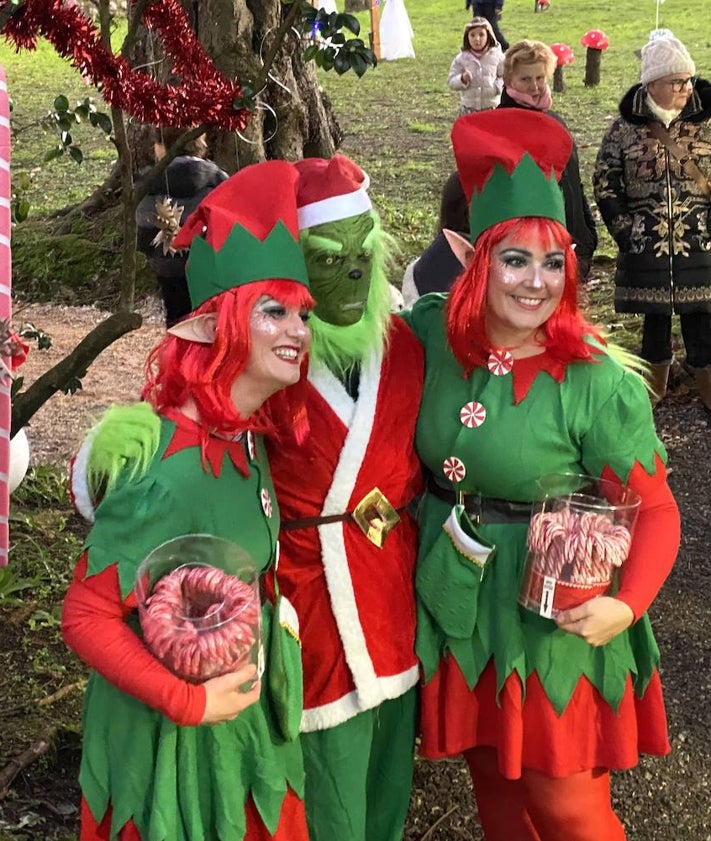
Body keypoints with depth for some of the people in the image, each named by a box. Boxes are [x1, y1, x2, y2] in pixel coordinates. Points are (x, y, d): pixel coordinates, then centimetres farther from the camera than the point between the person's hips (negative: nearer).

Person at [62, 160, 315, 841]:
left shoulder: (245, 442, -5)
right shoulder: (173, 469, -29)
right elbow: (86, 617, -24)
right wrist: (187, 702, -23)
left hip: (243, 709, 7)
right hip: (179, 732, -7)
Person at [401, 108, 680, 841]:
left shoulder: (595, 382, -20)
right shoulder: (432, 332, -8)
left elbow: (656, 510, -14)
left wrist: (627, 605, -28)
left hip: (553, 618, -4)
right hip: (455, 603, 4)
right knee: (491, 780, 22)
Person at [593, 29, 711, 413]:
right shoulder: (624, 129, -2)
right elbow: (605, 183, 4)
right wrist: (625, 229, -3)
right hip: (646, 248, 0)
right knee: (655, 321, 10)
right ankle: (654, 393, 25)